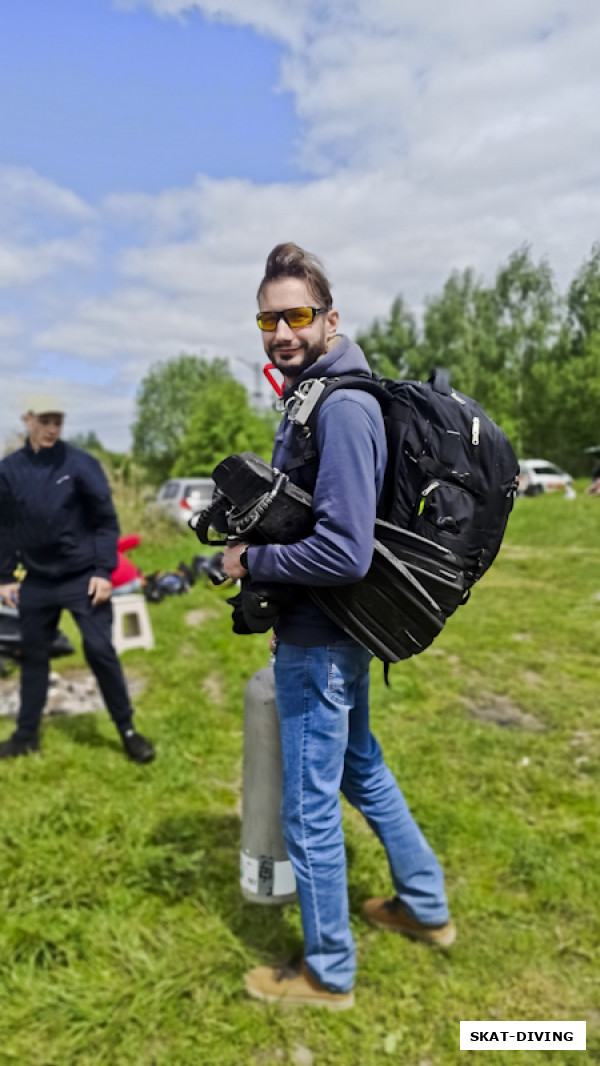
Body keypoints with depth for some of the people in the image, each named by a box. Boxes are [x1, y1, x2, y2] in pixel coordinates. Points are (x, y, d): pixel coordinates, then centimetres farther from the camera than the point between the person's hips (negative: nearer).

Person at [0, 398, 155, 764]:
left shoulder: (81, 464, -8)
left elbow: (106, 521, -6)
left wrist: (104, 571, -13)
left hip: (82, 577, -3)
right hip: (37, 581, 4)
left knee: (100, 650, -6)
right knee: (33, 655, 12)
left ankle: (128, 730, 8)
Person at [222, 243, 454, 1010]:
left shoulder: (341, 408, -22)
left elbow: (345, 552, -29)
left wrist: (251, 562, -17)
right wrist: (257, 542, 8)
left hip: (319, 642, -10)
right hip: (335, 632, 10)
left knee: (308, 810, 7)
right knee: (359, 769, 25)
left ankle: (328, 974, 30)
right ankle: (425, 906, 45)